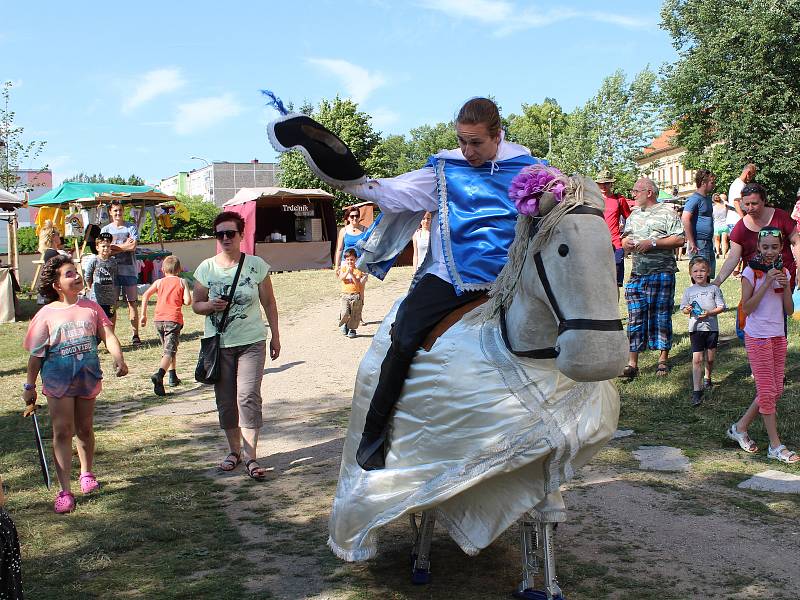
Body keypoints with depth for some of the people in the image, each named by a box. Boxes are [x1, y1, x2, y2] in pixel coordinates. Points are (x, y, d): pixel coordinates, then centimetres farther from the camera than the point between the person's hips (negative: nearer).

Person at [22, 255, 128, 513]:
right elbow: (36, 354, 0)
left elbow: (108, 335, -6)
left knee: (85, 428, 15)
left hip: (88, 377, 3)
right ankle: (65, 491, -4)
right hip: (58, 380, -2)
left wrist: (118, 358, -24)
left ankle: (87, 473, 38)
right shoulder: (46, 314, -5)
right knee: (62, 431, -6)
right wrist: (29, 386, 2)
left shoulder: (91, 308, 2)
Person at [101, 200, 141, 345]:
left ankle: (135, 335, 4)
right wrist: (124, 246, -6)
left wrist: (113, 247, -3)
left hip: (129, 270, -1)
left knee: (132, 302, 0)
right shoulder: (105, 230, 11)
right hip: (111, 270, 1)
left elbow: (133, 247, -8)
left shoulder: (131, 227, 5)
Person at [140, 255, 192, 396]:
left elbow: (145, 296, 2)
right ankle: (159, 375, -36)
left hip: (159, 319, 4)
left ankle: (173, 377, 31)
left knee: (169, 348, 24)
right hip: (174, 319, -4)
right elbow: (188, 301, -3)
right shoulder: (182, 282, 6)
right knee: (169, 351, -12)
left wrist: (143, 315, 7)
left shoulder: (159, 282, 12)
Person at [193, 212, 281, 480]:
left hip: (251, 342, -2)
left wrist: (275, 335, 8)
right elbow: (196, 305, 9)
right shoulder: (206, 268, 2)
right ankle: (234, 450, 24)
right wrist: (210, 305, -14)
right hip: (218, 344, 2)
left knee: (249, 397, -10)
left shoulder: (256, 265, -1)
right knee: (225, 400, 8)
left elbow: (269, 302, 8)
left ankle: (251, 456, -6)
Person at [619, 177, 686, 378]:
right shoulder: (634, 214, 18)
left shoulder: (667, 213, -2)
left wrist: (652, 243, -15)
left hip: (662, 273, -5)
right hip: (637, 274, 5)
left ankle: (663, 360, 14)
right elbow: (626, 238, 27)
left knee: (661, 317, 2)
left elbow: (680, 240, -10)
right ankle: (632, 364, 5)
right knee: (635, 318, 2)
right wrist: (626, 243, 3)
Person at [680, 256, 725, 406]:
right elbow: (683, 308, 10)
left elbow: (721, 307, 0)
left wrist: (709, 313, -16)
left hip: (711, 327, 1)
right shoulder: (689, 291, 5)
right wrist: (688, 310, -13)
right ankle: (696, 391, -11)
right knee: (697, 359, -9)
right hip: (695, 328, -1)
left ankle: (707, 378, 43)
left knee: (710, 358, 12)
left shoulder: (713, 289, 3)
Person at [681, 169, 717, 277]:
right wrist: (692, 243, -23)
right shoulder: (695, 199, -12)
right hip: (699, 244, -10)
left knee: (710, 275, 12)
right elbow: (685, 219, -23)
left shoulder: (708, 198, 17)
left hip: (708, 242, 10)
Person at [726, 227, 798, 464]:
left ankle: (740, 427, 22)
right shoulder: (751, 271, -9)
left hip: (778, 336, 6)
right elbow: (746, 308, -15)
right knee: (767, 391, -3)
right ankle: (776, 446, 4)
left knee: (776, 390, 8)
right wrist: (766, 284, -20)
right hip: (757, 337, -6)